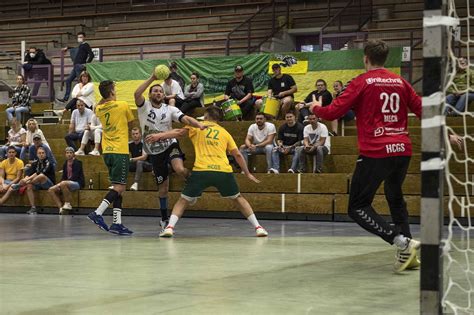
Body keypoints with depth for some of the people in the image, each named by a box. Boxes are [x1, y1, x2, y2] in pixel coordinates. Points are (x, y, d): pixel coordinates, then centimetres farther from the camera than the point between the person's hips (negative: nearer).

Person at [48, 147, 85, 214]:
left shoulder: (78, 163, -6)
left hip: (78, 183, -8)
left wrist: (62, 182, -19)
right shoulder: (65, 164, 16)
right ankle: (61, 208, -19)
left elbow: (75, 177, -15)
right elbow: (64, 176, 15)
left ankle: (68, 204, -23)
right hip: (67, 183, 8)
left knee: (63, 183, -38)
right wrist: (60, 183, -8)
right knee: (51, 190, -9)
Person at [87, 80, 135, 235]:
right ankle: (98, 213, -21)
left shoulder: (99, 109, 7)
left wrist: (104, 96, 21)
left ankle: (117, 222, 5)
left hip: (107, 151, 7)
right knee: (119, 187, -7)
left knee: (118, 188, 10)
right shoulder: (123, 105, -7)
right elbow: (131, 122, 9)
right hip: (120, 151, -7)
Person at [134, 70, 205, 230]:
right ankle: (164, 218, 23)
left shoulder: (170, 109, 1)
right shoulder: (144, 106, -3)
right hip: (155, 152, 0)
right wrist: (152, 78, -27)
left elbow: (185, 118, -13)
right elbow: (137, 94, -23)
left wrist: (199, 125, -33)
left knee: (180, 169, -32)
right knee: (163, 186, 6)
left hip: (170, 145, 0)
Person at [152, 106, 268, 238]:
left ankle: (170, 227, -7)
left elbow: (179, 132, 0)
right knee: (238, 198, 22)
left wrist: (159, 136, -1)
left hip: (201, 171, -2)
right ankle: (258, 227, 17)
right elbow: (237, 155, 19)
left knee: (183, 200, 13)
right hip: (223, 171, 2)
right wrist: (247, 173, 27)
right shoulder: (224, 132, 22)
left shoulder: (198, 126, 16)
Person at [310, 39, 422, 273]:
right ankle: (407, 254, 16)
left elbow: (332, 113, -6)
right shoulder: (400, 82, 12)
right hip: (402, 150, 6)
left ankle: (402, 242, -17)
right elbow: (422, 110, 15)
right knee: (395, 198, 26)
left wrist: (316, 108, 16)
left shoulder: (362, 82, -2)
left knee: (358, 207, 0)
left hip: (375, 153, -6)